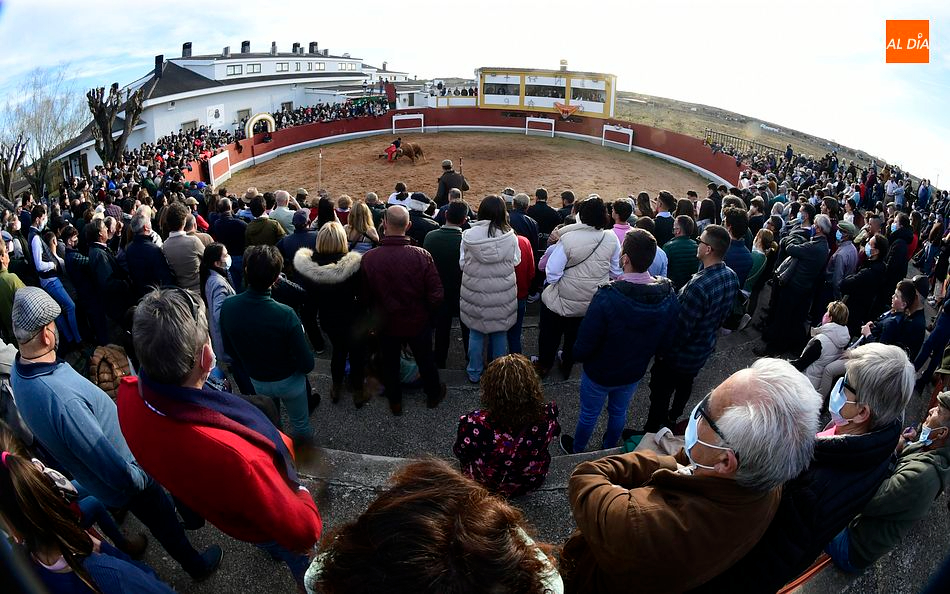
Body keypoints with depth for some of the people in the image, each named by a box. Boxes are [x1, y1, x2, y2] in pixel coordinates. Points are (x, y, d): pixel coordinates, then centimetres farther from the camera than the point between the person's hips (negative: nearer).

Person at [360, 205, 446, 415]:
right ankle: (433, 395, 46)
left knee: (389, 364, 23)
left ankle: (395, 402, 42)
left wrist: (376, 315, 12)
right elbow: (436, 295, -19)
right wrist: (427, 313, 2)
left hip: (386, 324, 1)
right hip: (418, 322, 0)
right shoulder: (421, 256, -25)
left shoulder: (369, 258, -21)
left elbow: (364, 297, -8)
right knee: (425, 360, 24)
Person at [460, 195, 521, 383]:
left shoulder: (469, 236, -13)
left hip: (475, 293, 0)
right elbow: (515, 262, -2)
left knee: (476, 333, 16)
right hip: (502, 295, 0)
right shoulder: (510, 237, -15)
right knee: (500, 333, 18)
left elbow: (462, 263, -3)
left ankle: (475, 373, 30)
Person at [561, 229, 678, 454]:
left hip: (600, 372, -4)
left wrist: (577, 355, -6)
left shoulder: (607, 298, -38)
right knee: (619, 412, 28)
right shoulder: (669, 296, -19)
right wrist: (643, 353, 12)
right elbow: (666, 344, -6)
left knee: (589, 414, 21)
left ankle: (577, 451, 47)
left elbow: (585, 344, -28)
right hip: (635, 372, 4)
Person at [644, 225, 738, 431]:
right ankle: (672, 418, 53)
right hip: (705, 349, 9)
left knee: (661, 393, 10)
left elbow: (681, 328, -30)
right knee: (685, 384, 30)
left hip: (679, 356, -8)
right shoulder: (731, 277, -9)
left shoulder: (699, 286, -37)